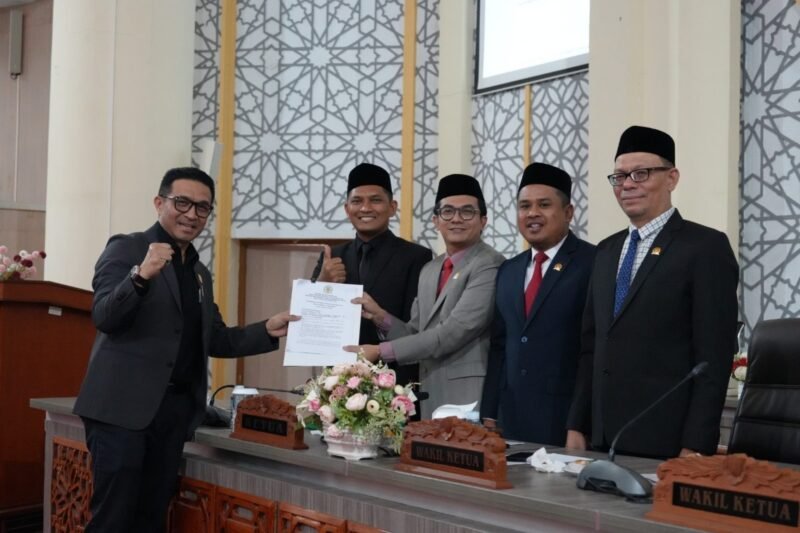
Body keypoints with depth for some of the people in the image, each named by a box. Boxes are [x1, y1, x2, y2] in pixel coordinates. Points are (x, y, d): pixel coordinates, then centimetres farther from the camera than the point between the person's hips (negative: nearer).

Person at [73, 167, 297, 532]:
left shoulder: (200, 273, 17)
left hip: (175, 409, 7)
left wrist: (267, 331, 3)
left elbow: (215, 340, 17)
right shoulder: (126, 249, -3)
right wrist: (141, 276, -32)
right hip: (123, 406, -6)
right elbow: (104, 318, -15)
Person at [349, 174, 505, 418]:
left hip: (471, 399, -7)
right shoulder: (429, 271, 15)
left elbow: (453, 332, -19)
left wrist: (381, 351, -14)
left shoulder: (490, 266, -12)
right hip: (431, 398, 7)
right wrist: (381, 317, -4)